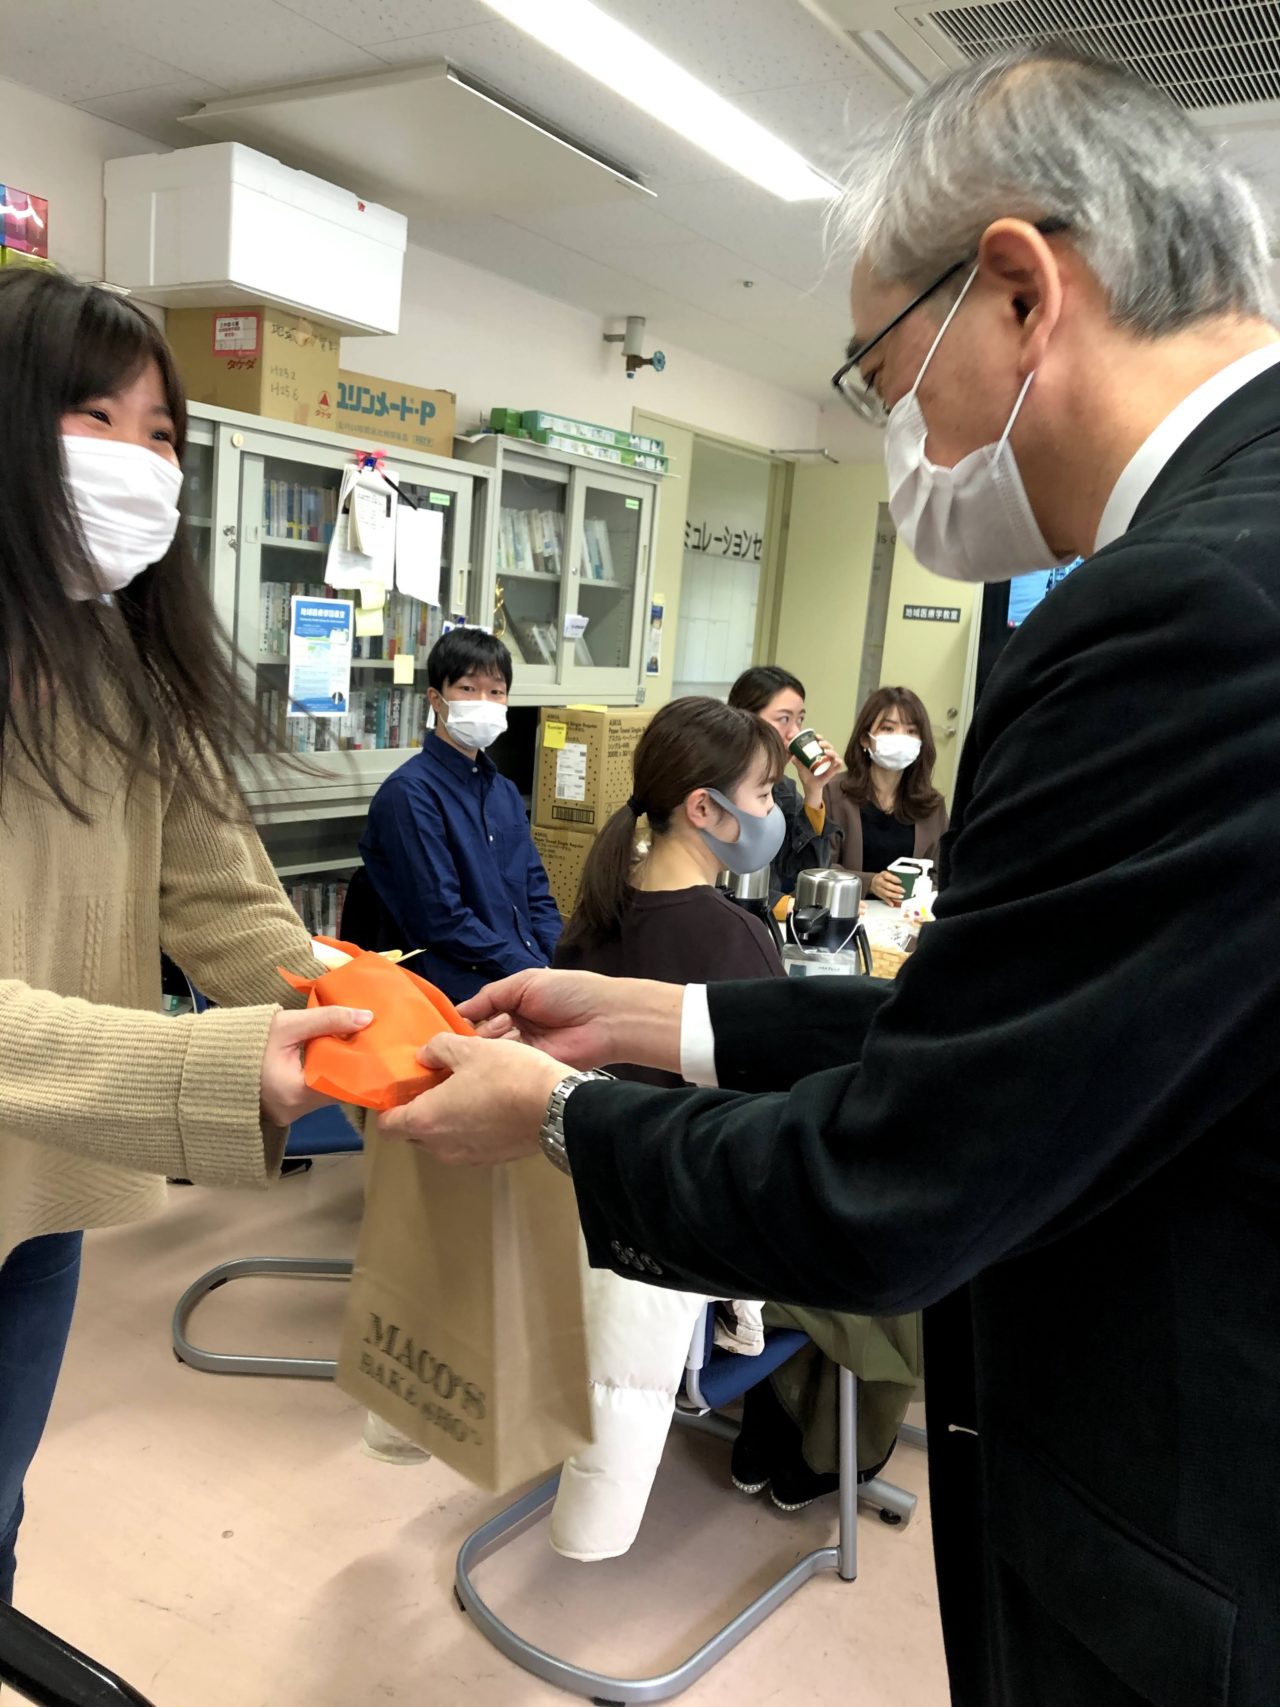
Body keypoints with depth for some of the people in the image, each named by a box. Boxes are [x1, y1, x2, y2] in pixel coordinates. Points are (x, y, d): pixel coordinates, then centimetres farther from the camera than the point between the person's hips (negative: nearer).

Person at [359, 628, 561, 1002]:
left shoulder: (505, 792, 16)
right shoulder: (409, 792, -7)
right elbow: (442, 922, -13)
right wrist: (539, 975, -13)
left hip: (531, 970, 7)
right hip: (463, 987, -7)